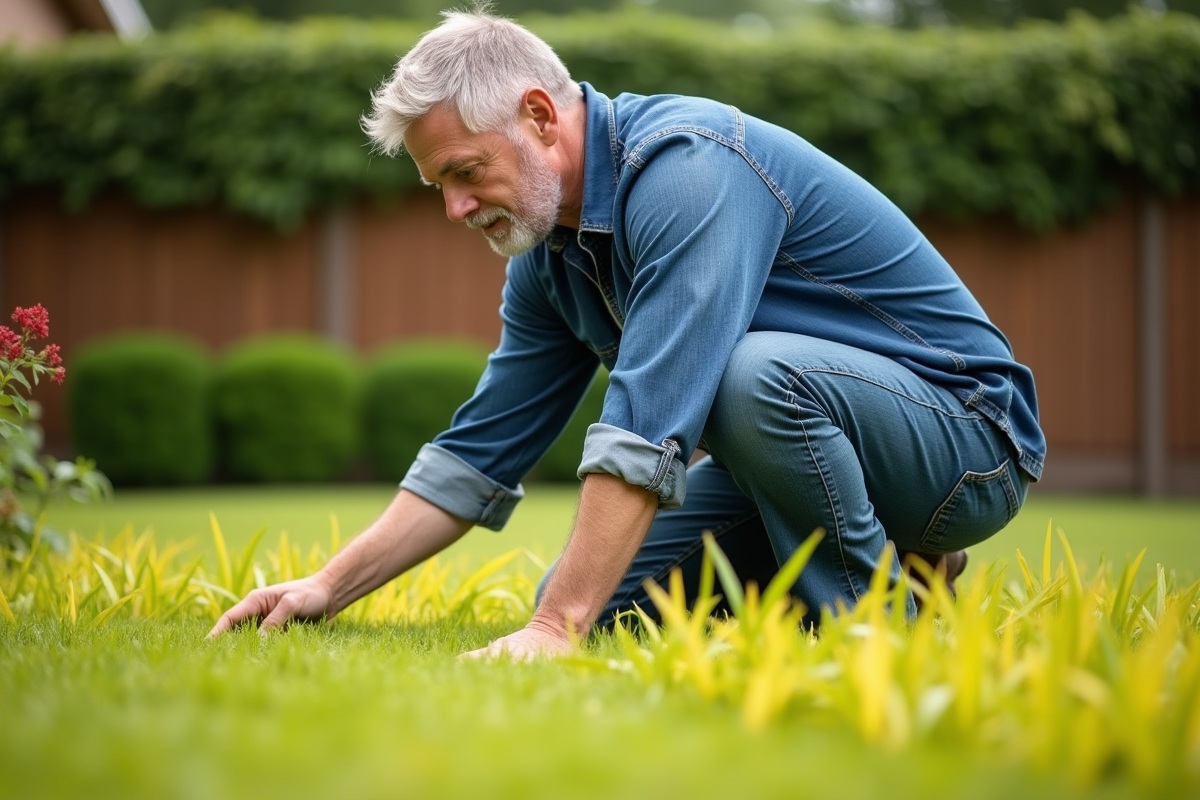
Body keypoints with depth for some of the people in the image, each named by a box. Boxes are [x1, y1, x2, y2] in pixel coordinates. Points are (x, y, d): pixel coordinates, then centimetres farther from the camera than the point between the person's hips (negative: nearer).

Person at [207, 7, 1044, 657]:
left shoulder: (686, 165, -26)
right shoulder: (546, 248, 3)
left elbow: (651, 426, -34)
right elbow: (479, 454, 9)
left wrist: (556, 628, -36)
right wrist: (328, 589, 1)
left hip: (965, 432, -8)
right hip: (800, 454, 8)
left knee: (759, 373, -37)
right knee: (594, 603, -5)